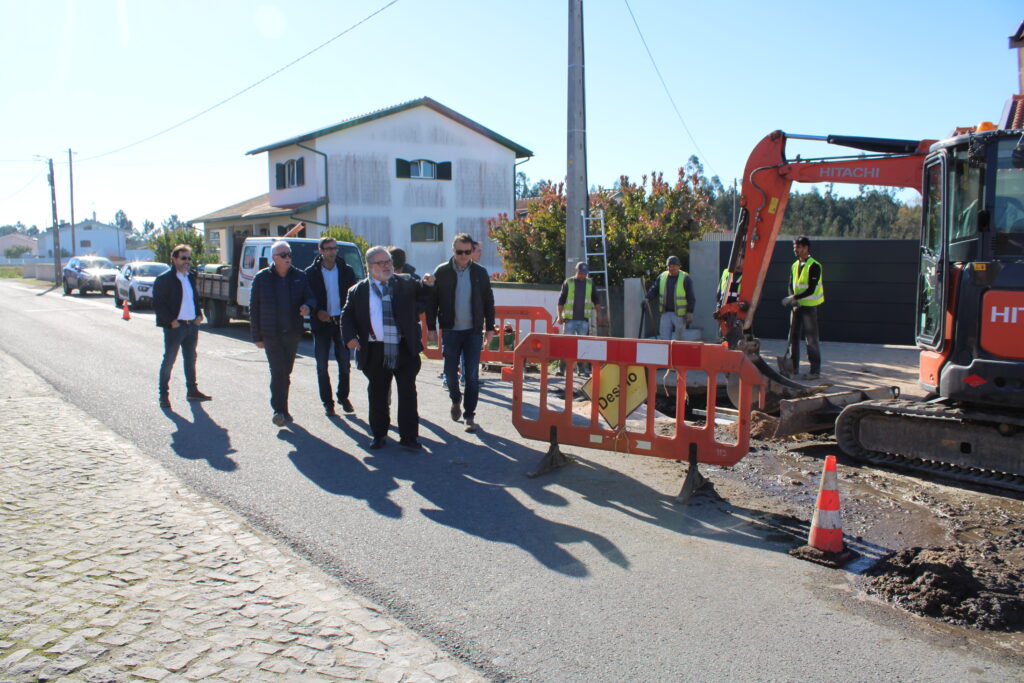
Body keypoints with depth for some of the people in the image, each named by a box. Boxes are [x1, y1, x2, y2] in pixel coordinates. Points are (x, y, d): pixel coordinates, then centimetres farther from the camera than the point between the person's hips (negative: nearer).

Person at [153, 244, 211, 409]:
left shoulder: (191, 277, 12)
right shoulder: (164, 279, -10)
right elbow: (158, 304, -12)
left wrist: (199, 315, 7)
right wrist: (171, 321, -17)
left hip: (192, 325, 7)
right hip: (175, 326, -7)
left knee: (190, 359, 15)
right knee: (169, 361, 0)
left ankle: (192, 390, 26)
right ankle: (164, 395, 8)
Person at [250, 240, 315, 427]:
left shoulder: (300, 277, 5)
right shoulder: (262, 278, -1)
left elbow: (310, 297, 10)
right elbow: (254, 308, 1)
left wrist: (307, 306, -17)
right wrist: (257, 336, -3)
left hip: (292, 333, 3)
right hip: (271, 334, -3)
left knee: (286, 372, 13)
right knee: (278, 372, -11)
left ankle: (281, 409, 26)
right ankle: (279, 410, -9)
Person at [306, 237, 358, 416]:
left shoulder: (346, 270, 4)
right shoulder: (311, 272, 0)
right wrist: (317, 312, -15)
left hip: (342, 321, 1)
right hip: (322, 322, -1)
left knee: (344, 363, 6)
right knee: (322, 366, 3)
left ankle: (343, 397, 23)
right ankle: (327, 402, 13)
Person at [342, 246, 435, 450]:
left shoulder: (405, 283, 8)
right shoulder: (358, 290, 6)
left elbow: (420, 292, 2)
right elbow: (347, 315, 9)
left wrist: (427, 283, -20)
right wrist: (350, 337, -7)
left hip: (405, 349, 0)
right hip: (375, 351, 0)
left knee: (408, 393, 3)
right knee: (377, 394, 11)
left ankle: (409, 436, 11)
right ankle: (379, 434, 26)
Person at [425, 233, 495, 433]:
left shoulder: (480, 272, 3)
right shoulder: (441, 272, -1)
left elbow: (488, 302, 8)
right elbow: (432, 301, 2)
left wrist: (489, 327, 5)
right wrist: (431, 327, -2)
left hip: (474, 331, 0)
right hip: (450, 330, 0)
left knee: (472, 375, 0)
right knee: (450, 372, 5)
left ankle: (469, 415, 10)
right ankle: (456, 400, 35)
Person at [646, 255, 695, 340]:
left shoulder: (685, 278, -5)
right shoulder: (662, 277, 7)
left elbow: (691, 298, -6)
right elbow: (653, 290, 8)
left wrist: (690, 312, -12)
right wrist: (647, 298, -11)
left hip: (679, 314, -4)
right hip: (665, 313, 4)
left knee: (678, 338, 3)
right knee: (664, 338, 0)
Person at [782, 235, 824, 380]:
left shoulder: (814, 266, -13)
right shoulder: (795, 265, 11)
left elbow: (811, 290, -18)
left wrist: (793, 298, -21)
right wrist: (793, 299, -6)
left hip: (809, 306, -7)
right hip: (796, 306, 7)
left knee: (811, 339, -4)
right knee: (793, 337, 9)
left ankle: (815, 370, 2)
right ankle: (793, 367, 18)